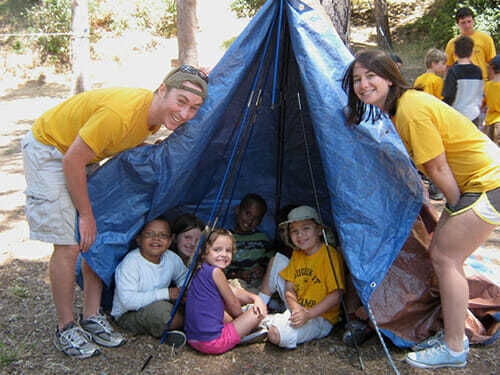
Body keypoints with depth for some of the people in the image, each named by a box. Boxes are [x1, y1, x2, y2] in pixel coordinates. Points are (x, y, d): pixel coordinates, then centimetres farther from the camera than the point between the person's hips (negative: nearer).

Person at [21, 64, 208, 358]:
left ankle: (92, 319, 16)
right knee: (68, 245, -10)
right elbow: (72, 162, -28)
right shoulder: (120, 113, -37)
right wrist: (86, 214, -18)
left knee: (99, 238, 4)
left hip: (84, 154, 8)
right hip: (50, 153, -8)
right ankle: (66, 329, 7)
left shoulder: (157, 114, -11)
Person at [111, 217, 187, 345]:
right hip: (128, 316, -6)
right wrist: (166, 293, -29)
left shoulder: (172, 258, -4)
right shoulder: (131, 263, -24)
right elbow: (128, 301, -31)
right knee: (161, 309, -34)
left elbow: (184, 276, 18)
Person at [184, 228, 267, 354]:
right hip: (213, 342, -10)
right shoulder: (215, 271, -18)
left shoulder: (201, 271, 10)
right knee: (257, 313, -2)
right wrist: (244, 317, 13)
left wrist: (255, 298, 3)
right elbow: (232, 305, -6)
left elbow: (234, 291, 14)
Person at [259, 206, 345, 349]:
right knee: (278, 259, 4)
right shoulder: (297, 254, 5)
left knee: (276, 335, -34)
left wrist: (308, 315, -27)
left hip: (320, 318, -7)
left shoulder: (330, 255, -18)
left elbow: (336, 295, -22)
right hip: (298, 311, 7)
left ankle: (268, 322, 2)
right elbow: (289, 289, 3)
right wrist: (296, 309, -18)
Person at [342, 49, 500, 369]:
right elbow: (431, 166, 15)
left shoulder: (411, 110, -23)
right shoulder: (397, 108, 8)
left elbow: (438, 168, -19)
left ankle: (453, 349, 3)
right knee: (441, 254, 12)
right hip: (471, 185, 10)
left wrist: (456, 206, -7)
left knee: (446, 257, -8)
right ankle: (454, 334, 25)